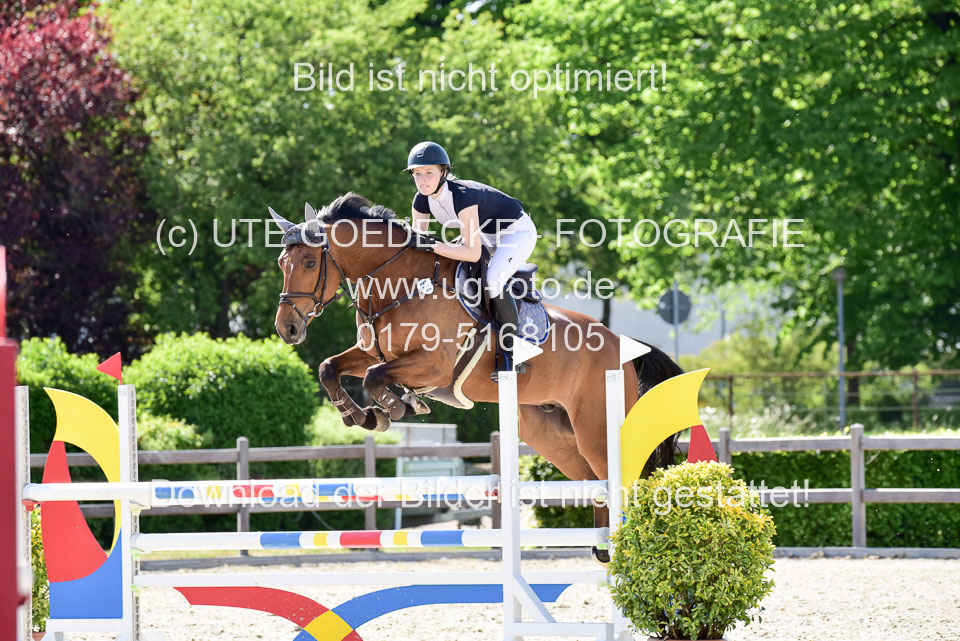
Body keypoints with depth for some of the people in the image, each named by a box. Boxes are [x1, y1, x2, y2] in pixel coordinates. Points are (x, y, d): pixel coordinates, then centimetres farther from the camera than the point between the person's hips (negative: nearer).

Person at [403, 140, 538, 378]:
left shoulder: (463, 195, -37)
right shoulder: (422, 200, -13)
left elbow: (473, 253, -41)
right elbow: (418, 241, -4)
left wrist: (433, 246, -45)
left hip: (518, 232, -9)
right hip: (486, 235, 9)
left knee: (492, 280, -30)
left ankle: (513, 352, -19)